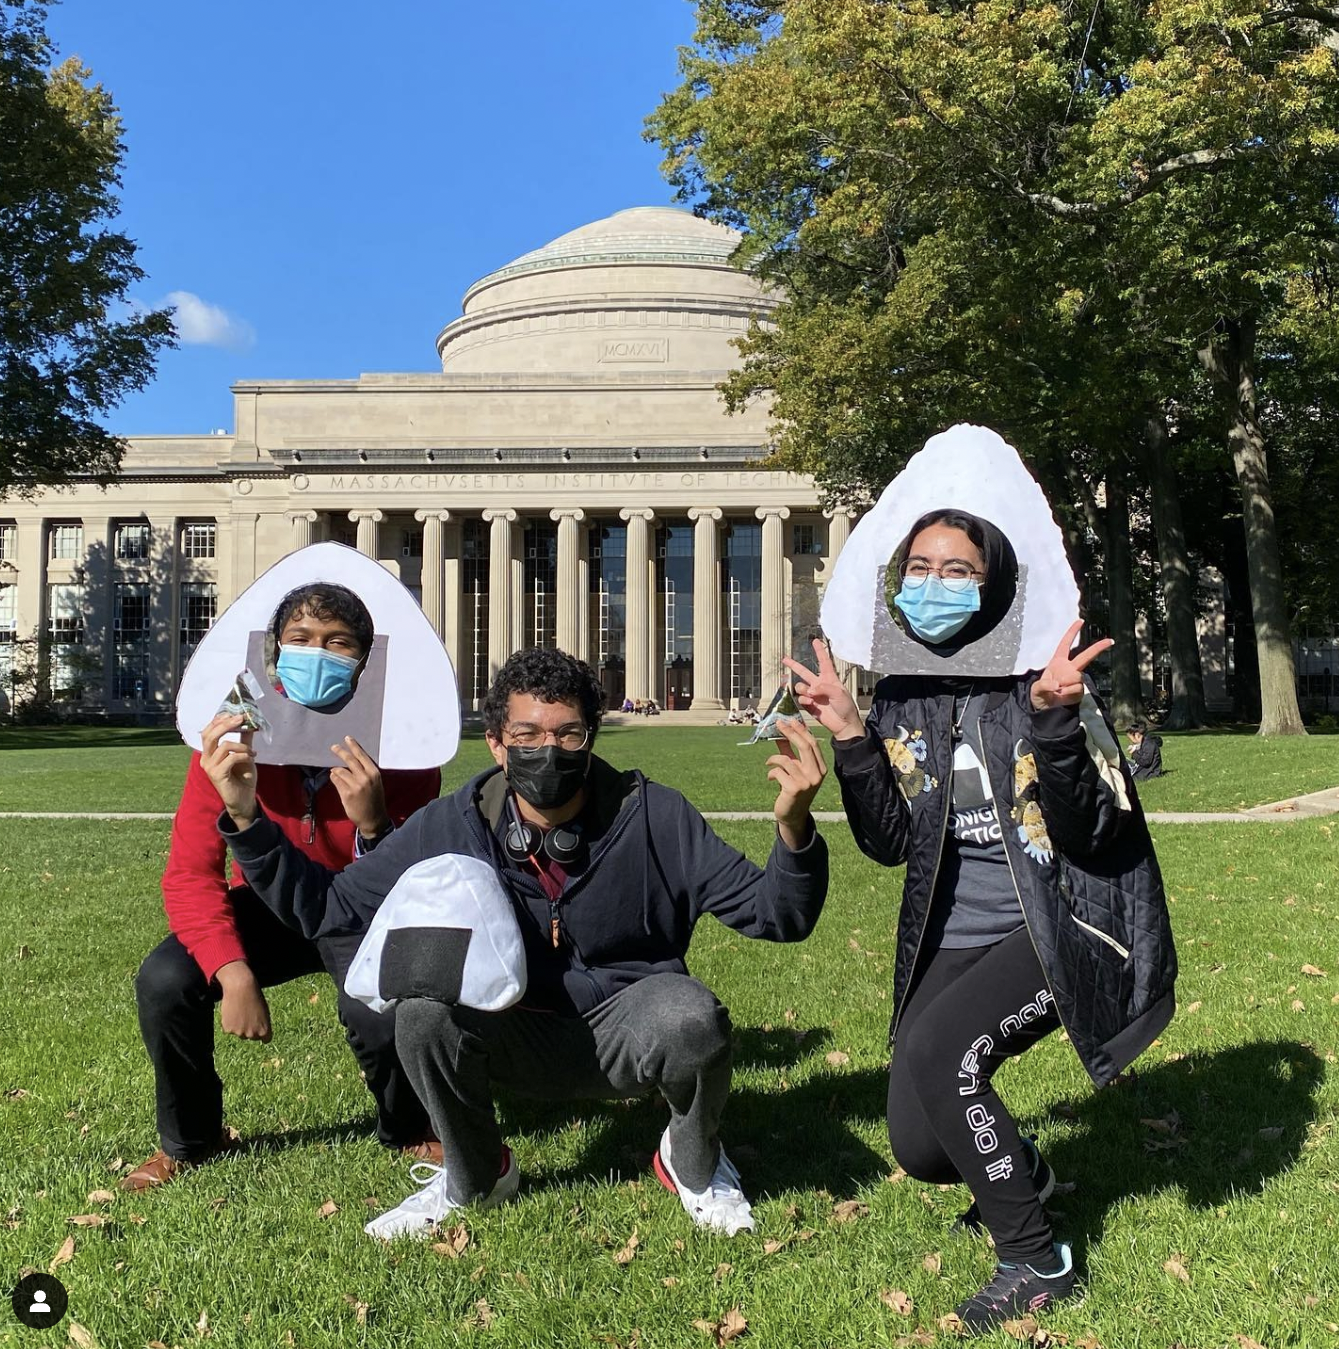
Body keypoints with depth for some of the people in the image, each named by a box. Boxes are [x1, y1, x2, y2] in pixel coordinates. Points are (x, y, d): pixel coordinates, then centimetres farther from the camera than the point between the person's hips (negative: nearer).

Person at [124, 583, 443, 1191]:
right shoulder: (236, 734, -20)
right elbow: (189, 873, -21)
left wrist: (373, 823, -43)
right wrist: (233, 972, -36)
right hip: (269, 902, 2)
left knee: (379, 1010, -31)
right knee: (164, 982, -23)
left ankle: (409, 1130, 6)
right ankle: (188, 1139, 8)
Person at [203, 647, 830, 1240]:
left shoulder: (653, 816, -15)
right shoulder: (449, 827, -11)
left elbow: (774, 915, -14)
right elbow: (324, 905, -6)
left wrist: (793, 827, -35)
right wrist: (246, 818, -19)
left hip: (627, 1033, -1)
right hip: (514, 1037, 2)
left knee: (692, 1018, -34)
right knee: (424, 1009, -28)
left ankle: (694, 1161, 3)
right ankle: (473, 1178, 4)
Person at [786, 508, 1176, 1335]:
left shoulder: (1042, 678, -12)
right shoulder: (900, 695, 2)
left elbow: (1088, 834, -17)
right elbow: (888, 844, -1)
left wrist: (1054, 722, -31)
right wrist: (850, 739, -13)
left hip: (1061, 924, -5)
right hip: (957, 935, 5)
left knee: (936, 1050, -28)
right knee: (917, 1147, 2)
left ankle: (1035, 1260, -5)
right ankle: (1019, 1169, 39)